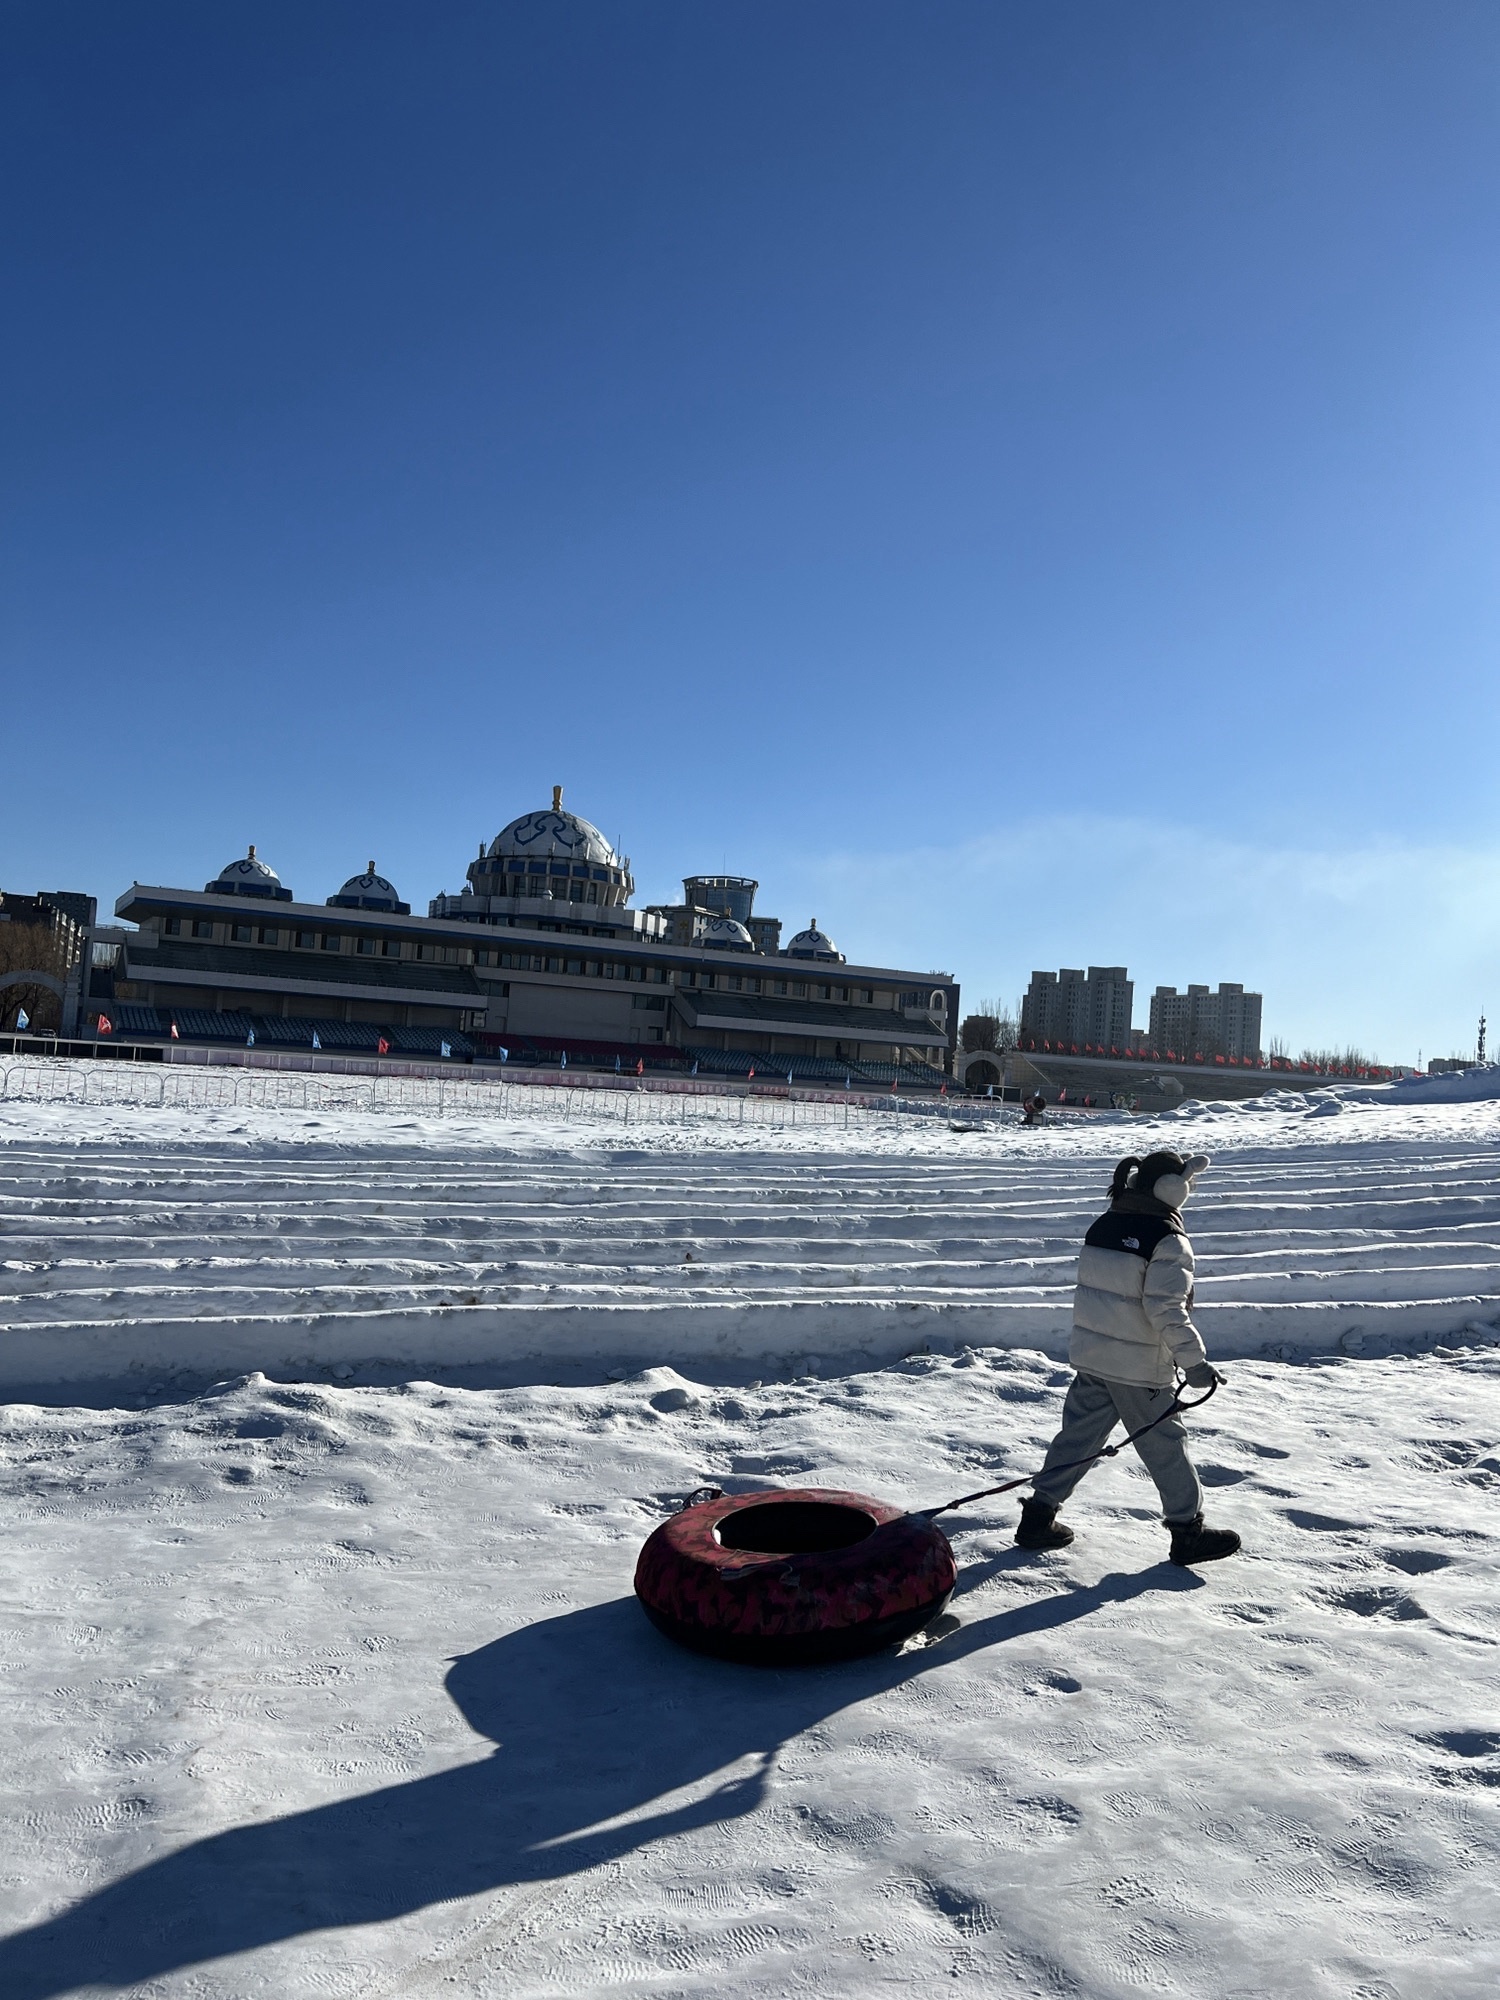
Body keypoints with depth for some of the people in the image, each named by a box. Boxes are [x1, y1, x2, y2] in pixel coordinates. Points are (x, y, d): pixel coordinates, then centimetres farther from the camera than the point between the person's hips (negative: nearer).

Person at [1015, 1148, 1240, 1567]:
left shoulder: (1104, 1224, 5)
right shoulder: (1168, 1240, -16)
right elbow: (1166, 1309, -22)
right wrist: (1194, 1362, -18)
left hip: (1090, 1356, 7)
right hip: (1141, 1368, -6)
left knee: (1079, 1433, 13)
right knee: (1164, 1444, 8)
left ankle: (1039, 1514, 16)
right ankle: (1187, 1530, 20)